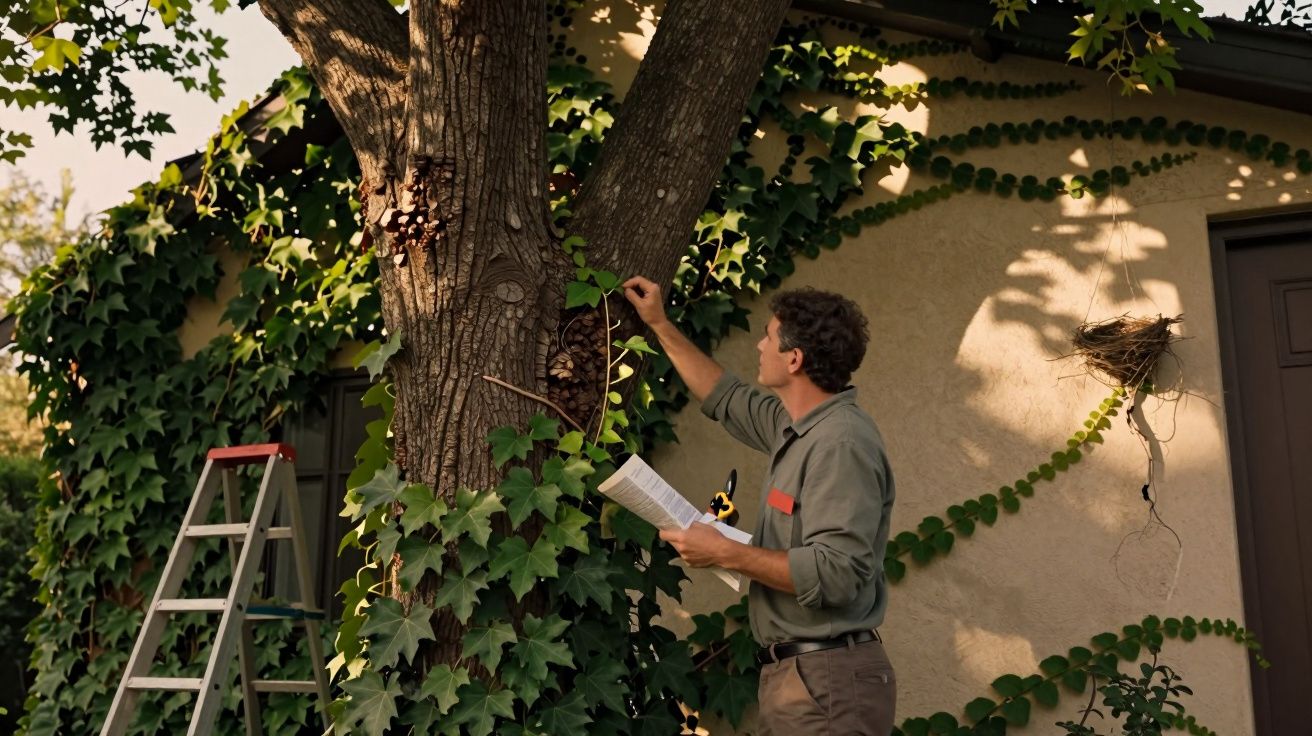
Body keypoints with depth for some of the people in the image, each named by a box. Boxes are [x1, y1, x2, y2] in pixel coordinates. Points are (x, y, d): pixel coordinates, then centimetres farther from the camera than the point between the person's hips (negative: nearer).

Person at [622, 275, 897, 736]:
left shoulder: (841, 443, -20)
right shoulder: (798, 427, 8)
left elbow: (835, 574, -27)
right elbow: (727, 400, 26)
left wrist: (725, 553, -21)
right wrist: (660, 326, 29)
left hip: (826, 681, -9)